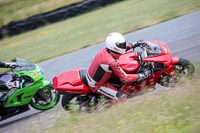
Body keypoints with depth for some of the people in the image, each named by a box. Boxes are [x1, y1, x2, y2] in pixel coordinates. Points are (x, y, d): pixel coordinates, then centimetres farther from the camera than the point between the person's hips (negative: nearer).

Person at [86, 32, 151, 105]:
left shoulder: (106, 49, -12)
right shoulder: (111, 62, -35)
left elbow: (120, 49, 13)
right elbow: (124, 78, -29)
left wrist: (133, 45, 14)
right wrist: (142, 76, -24)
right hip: (96, 86, -9)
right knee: (122, 97, -14)